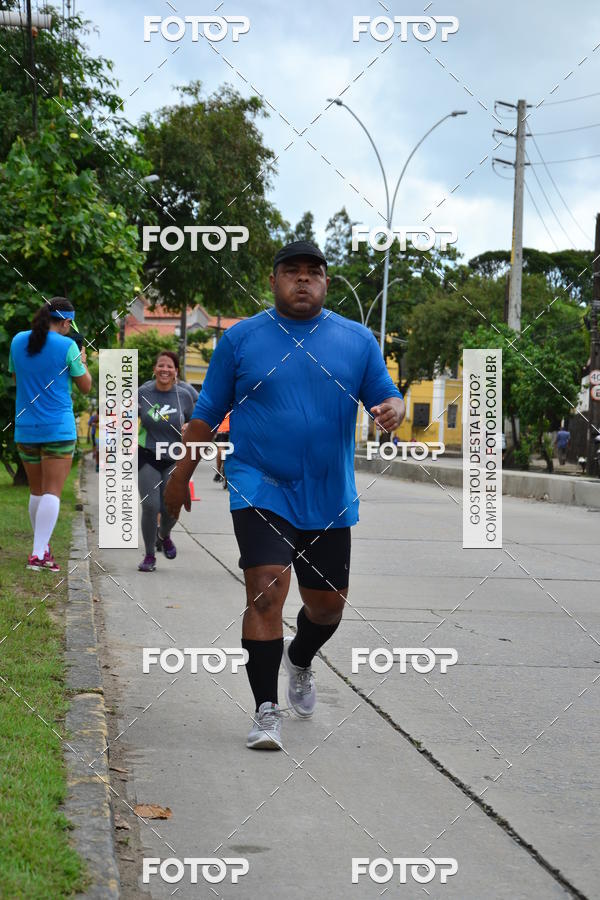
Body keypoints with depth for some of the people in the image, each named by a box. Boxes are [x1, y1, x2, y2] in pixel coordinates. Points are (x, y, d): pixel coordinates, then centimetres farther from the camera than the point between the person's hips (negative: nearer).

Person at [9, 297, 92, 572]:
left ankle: (42, 547, 26)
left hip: (25, 429, 5)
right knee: (52, 492, -6)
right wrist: (82, 361, 17)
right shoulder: (67, 346, -10)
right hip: (58, 429, -5)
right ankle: (38, 554, -16)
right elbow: (86, 387, 0)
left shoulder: (18, 341, 4)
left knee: (37, 491, 17)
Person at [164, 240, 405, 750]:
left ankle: (300, 660, 45)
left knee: (328, 603, 12)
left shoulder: (357, 340, 6)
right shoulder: (240, 339, 2)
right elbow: (208, 412, 9)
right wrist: (182, 475, 10)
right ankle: (266, 710, -9)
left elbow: (387, 397, 9)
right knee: (266, 591, -17)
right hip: (259, 489, -3)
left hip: (329, 497, 3)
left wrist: (392, 409, -16)